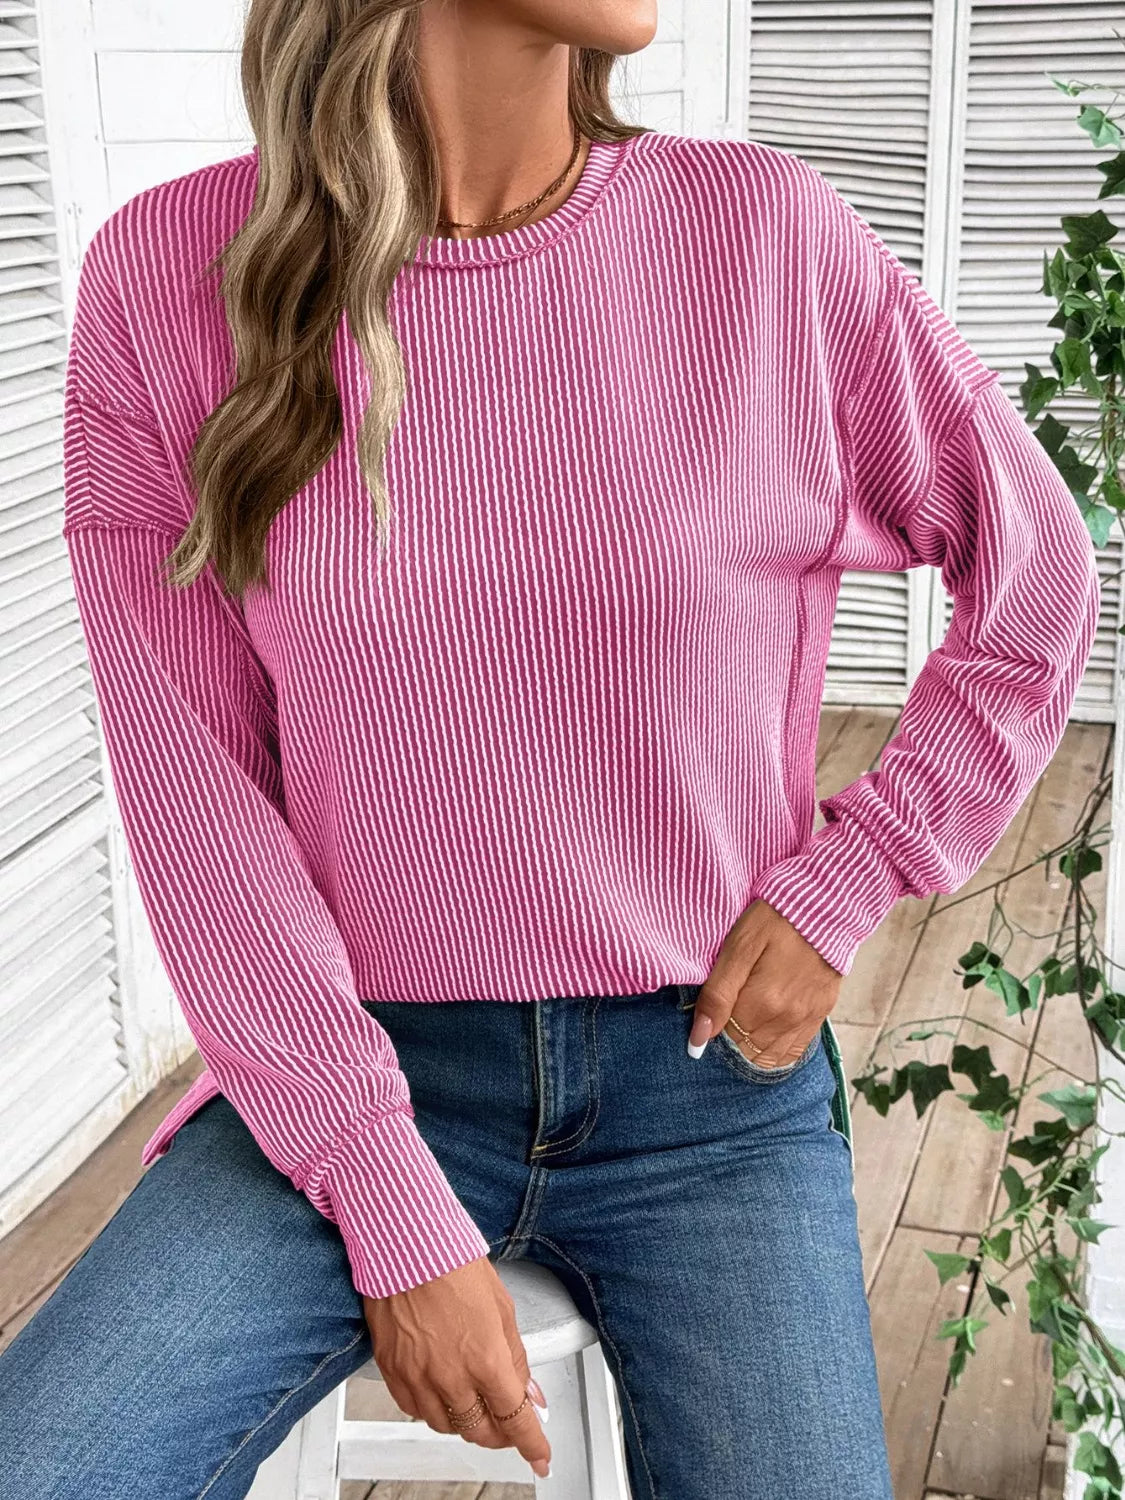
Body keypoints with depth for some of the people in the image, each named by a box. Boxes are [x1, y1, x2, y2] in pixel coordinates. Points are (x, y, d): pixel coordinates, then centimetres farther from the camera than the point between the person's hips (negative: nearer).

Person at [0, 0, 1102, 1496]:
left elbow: (1038, 569, 6)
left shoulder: (770, 234, -6)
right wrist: (395, 1216, -12)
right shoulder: (171, 273, -6)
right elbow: (193, 789, -8)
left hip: (712, 1072, 1)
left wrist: (838, 891, -3)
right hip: (359, 1074, 0)